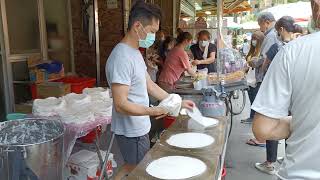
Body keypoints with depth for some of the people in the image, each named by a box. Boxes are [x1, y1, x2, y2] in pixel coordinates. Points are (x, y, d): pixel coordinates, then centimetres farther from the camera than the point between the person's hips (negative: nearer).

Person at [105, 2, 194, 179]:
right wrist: (152, 111, -37)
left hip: (138, 128, 9)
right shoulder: (121, 57, -25)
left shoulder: (135, 52, 7)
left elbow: (150, 86, 12)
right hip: (131, 132, -9)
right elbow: (121, 105, -26)